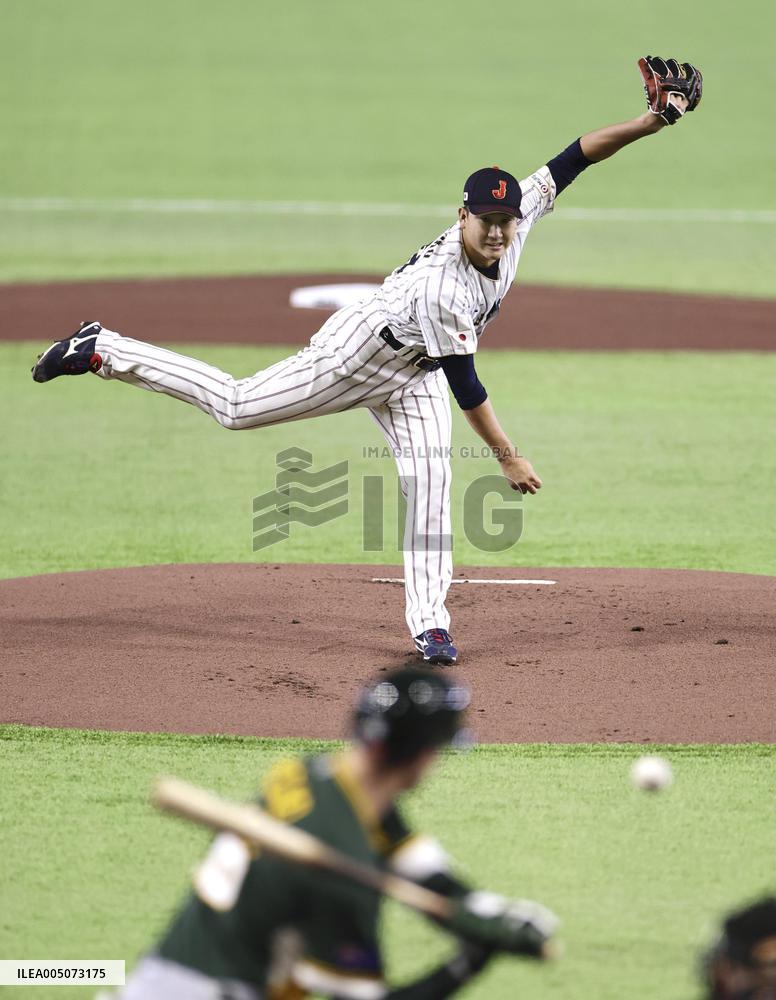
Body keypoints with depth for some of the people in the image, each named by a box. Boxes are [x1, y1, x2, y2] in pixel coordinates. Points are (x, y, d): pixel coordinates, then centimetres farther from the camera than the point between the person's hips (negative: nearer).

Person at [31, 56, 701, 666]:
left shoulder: (519, 219, -19)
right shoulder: (441, 287, -39)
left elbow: (572, 160, -17)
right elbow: (465, 385, -34)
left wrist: (650, 123, -27)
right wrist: (509, 457, -30)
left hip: (413, 378, 7)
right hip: (359, 352, -7)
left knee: (431, 479, -5)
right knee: (236, 405, 1)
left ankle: (429, 623, -4)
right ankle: (104, 350, 12)